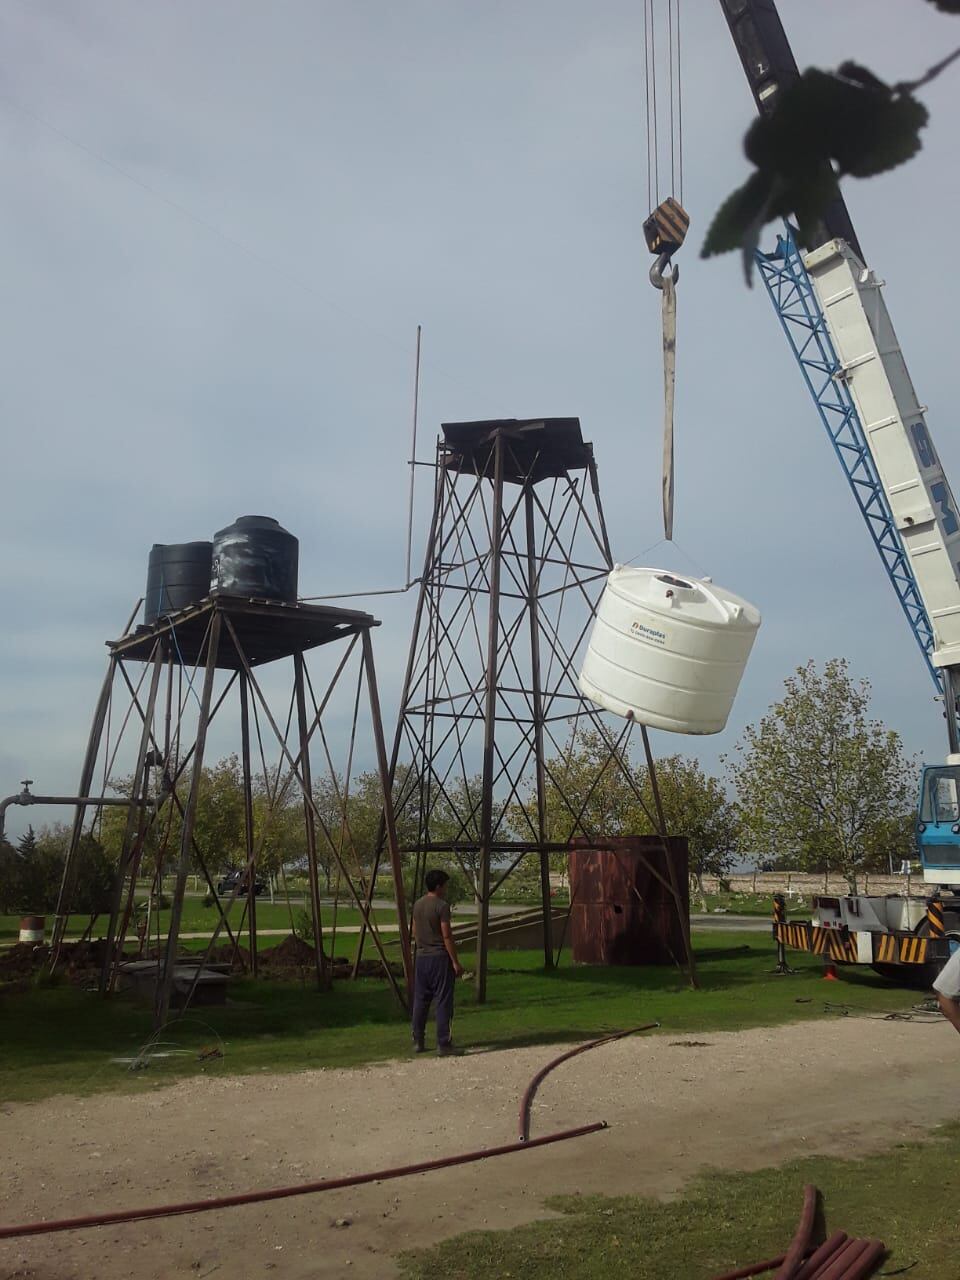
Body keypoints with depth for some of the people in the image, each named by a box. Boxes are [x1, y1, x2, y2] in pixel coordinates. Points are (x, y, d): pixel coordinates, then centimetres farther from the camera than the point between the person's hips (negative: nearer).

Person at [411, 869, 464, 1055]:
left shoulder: (417, 905, 8)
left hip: (421, 957, 7)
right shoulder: (442, 906, -14)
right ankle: (443, 1044, 0)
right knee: (443, 1001, -1)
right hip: (440, 957, -7)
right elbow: (447, 936, -15)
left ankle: (418, 1042, 16)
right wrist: (455, 962, -11)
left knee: (420, 1001, 12)